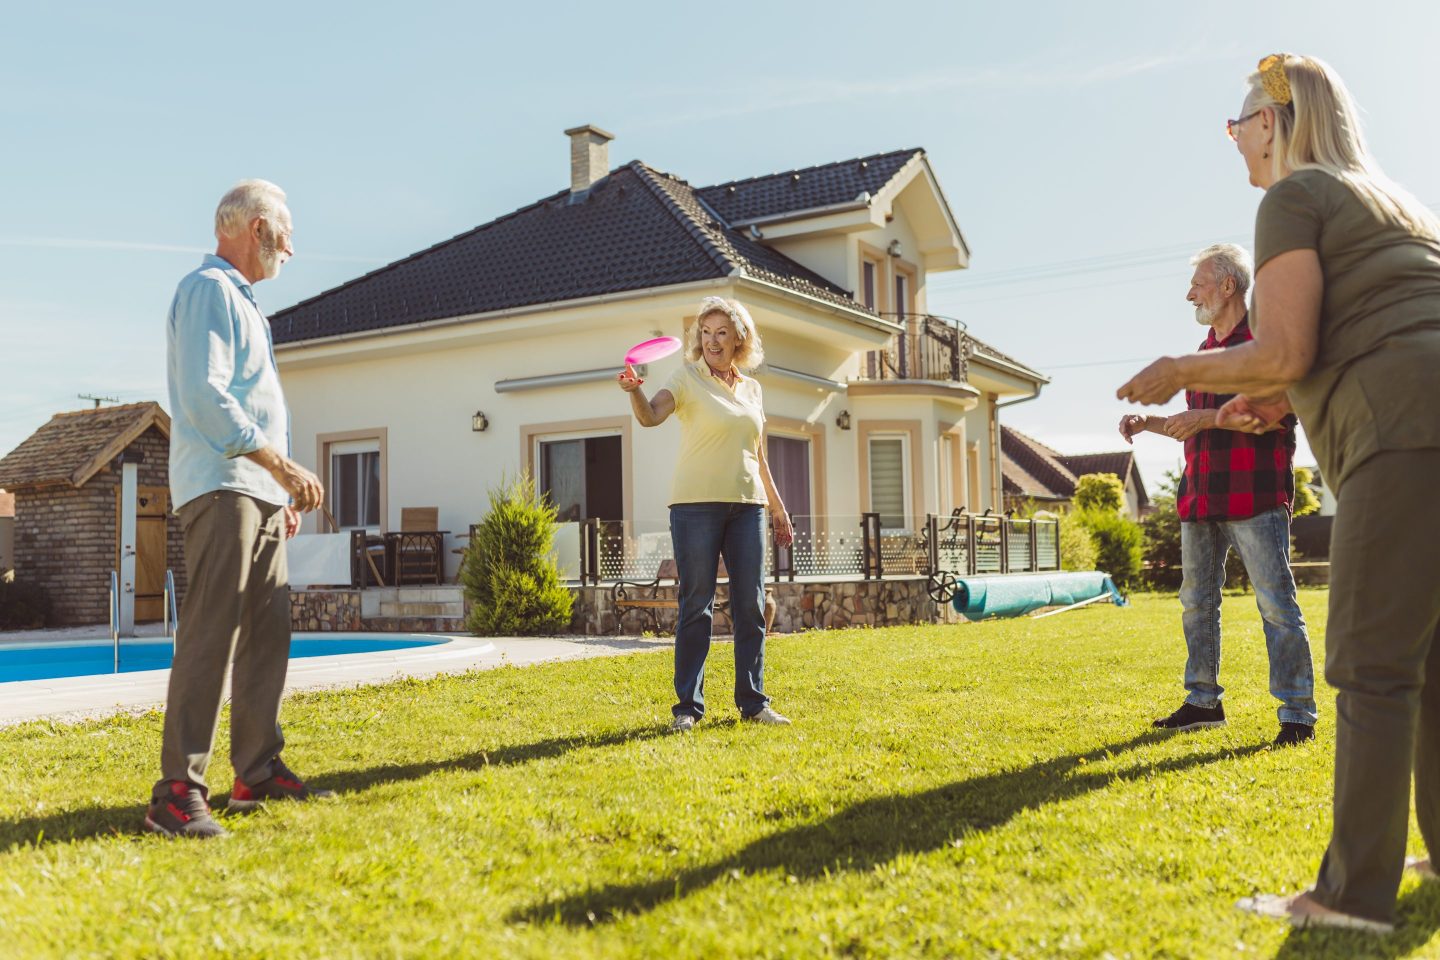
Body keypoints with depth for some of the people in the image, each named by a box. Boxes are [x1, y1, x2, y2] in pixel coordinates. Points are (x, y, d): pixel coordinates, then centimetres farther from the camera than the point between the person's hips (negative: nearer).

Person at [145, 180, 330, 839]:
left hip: (259, 494, 10)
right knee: (210, 635, -13)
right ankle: (177, 792, -12)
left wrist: (283, 492, 19)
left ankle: (258, 772, 14)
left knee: (266, 634, 9)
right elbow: (206, 398, -17)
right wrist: (284, 466, -17)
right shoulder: (209, 289, -5)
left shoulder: (240, 300, 25)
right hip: (222, 488, -10)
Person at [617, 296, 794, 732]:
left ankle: (753, 702, 14)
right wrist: (635, 391, -38)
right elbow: (651, 416, -17)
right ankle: (687, 706, 5)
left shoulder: (752, 388, 15)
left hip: (747, 505, 5)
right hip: (696, 504, -4)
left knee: (751, 605, 4)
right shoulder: (687, 378, 1)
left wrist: (777, 507, 19)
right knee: (696, 606, -3)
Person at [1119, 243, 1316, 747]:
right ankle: (1204, 701, 21)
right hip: (1202, 496, 9)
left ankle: (1297, 714, -1)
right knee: (1197, 601, 11)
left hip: (1255, 495, -8)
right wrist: (1150, 423, 15)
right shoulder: (1206, 350, 21)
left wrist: (1206, 417, -19)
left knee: (1276, 603, -7)